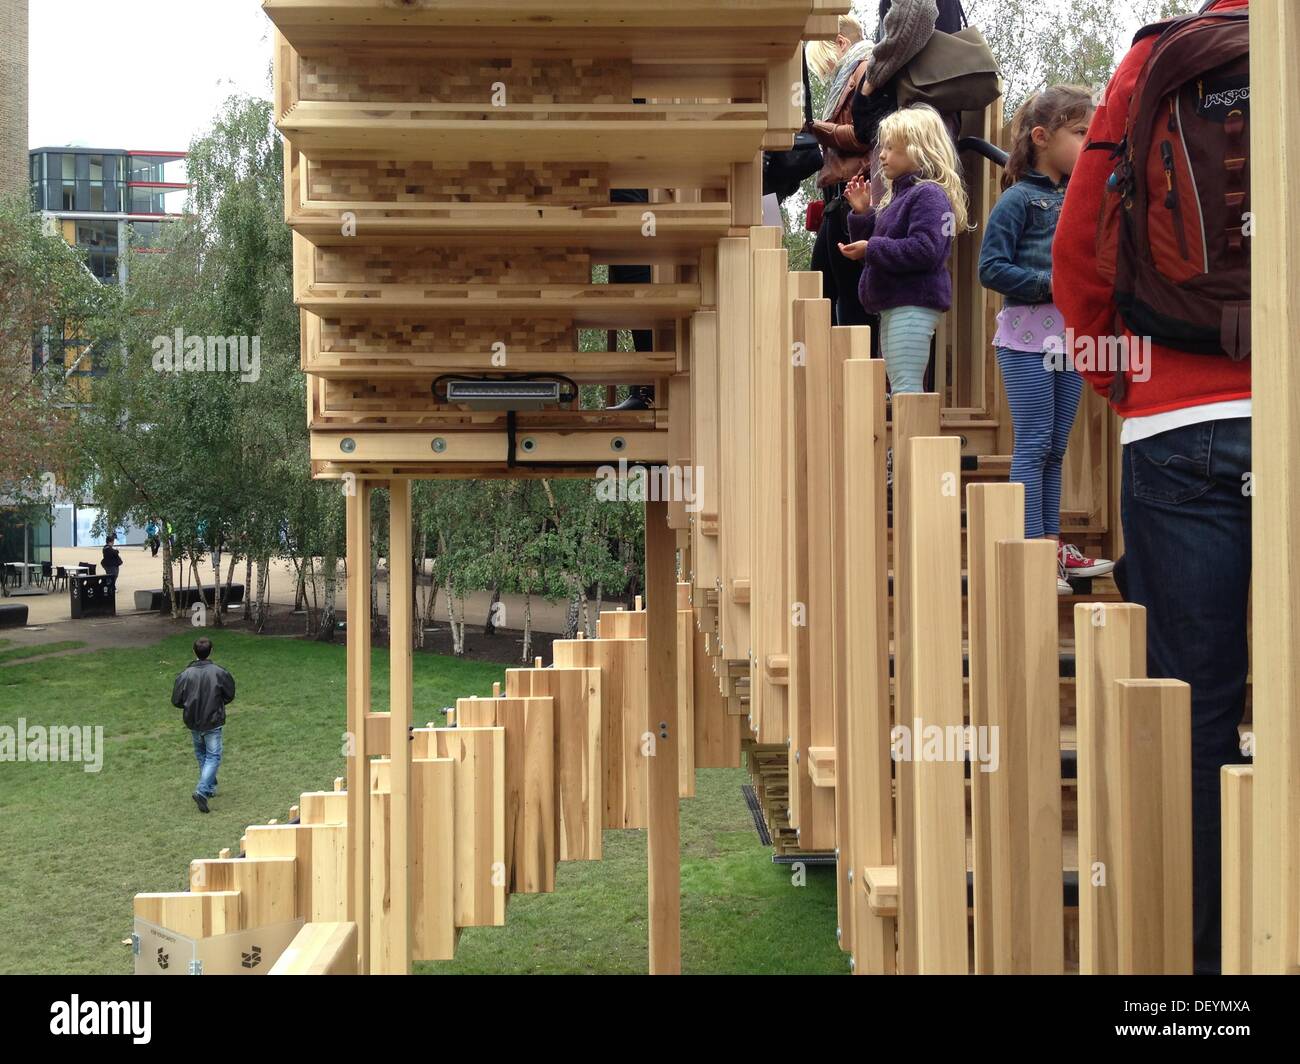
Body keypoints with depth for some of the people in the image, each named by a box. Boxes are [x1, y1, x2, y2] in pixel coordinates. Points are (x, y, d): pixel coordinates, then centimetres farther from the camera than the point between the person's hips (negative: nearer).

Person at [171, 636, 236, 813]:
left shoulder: (186, 675, -10)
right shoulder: (219, 673, -13)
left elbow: (176, 701, -4)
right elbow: (230, 696, -1)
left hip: (193, 724, 3)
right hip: (213, 723, -2)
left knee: (201, 754, 21)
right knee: (213, 756, 3)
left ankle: (210, 787, 31)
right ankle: (202, 791, -14)